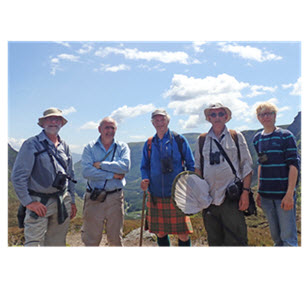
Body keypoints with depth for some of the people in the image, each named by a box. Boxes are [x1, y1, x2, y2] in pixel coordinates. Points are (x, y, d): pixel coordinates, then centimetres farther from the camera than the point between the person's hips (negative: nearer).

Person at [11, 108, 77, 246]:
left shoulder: (64, 146, 13)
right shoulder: (31, 145, -5)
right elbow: (18, 176, -8)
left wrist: (72, 201, 15)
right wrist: (28, 202, -13)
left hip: (63, 202, 5)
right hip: (39, 203, -5)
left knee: (58, 243, 12)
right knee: (33, 243, -7)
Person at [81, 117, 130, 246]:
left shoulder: (122, 147, 6)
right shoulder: (90, 148, 3)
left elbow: (125, 166, -13)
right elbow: (86, 171, -12)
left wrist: (101, 165, -12)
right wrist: (113, 175, -13)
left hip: (115, 198, 1)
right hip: (94, 198, -1)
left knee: (116, 239, 12)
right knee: (91, 239, 5)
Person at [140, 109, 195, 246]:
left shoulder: (179, 140, 1)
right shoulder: (149, 144, 9)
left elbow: (191, 165, 5)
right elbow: (144, 167, 16)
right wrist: (145, 179, -4)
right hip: (155, 196, 3)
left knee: (182, 234, -1)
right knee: (160, 233, 11)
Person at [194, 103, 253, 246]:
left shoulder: (236, 137, 6)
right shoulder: (201, 140, 12)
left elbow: (247, 166, 5)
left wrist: (245, 191, -4)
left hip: (232, 197, -2)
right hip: (209, 197, 3)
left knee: (235, 239, -2)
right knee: (214, 240, 11)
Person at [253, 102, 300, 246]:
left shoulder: (286, 136, -4)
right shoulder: (257, 139, 11)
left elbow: (294, 165, -8)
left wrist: (289, 194, -15)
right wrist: (259, 191, 13)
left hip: (284, 194, -5)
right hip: (266, 194, 5)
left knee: (288, 237, -2)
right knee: (276, 237, 14)